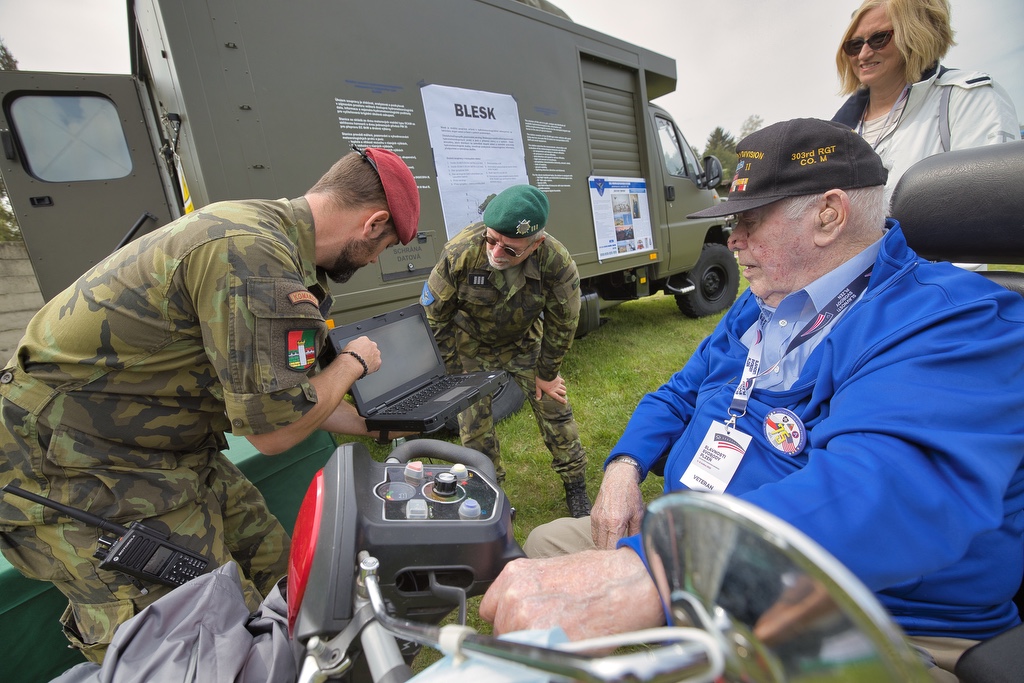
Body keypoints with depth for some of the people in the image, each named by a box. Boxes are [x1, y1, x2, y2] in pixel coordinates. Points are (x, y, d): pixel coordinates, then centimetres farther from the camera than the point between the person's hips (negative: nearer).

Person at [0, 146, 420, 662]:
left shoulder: (261, 228, 5)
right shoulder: (255, 255, -28)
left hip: (166, 450, 9)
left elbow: (279, 389, 13)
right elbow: (274, 428, -24)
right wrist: (353, 362, -8)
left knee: (270, 558, 13)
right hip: (76, 477, -9)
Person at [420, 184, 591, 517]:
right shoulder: (460, 251, -31)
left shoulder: (557, 263, -30)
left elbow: (561, 325, -12)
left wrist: (546, 374, -3)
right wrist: (451, 371, -10)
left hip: (524, 343, 1)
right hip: (470, 347, 0)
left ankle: (575, 487, 27)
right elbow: (434, 314, -16)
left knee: (554, 408, 4)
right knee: (473, 425, 2)